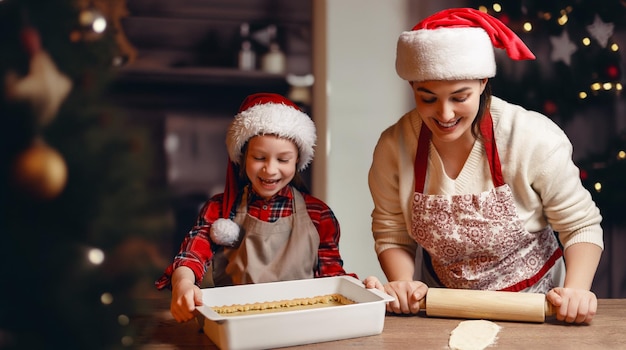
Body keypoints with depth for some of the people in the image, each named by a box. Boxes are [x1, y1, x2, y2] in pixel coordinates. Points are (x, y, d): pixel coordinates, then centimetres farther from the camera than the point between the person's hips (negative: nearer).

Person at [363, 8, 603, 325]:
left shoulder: (534, 139, -20)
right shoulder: (393, 147, -13)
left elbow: (581, 225, -10)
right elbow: (392, 235, -3)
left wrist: (576, 291, -26)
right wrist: (403, 285, -21)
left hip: (534, 306, -2)